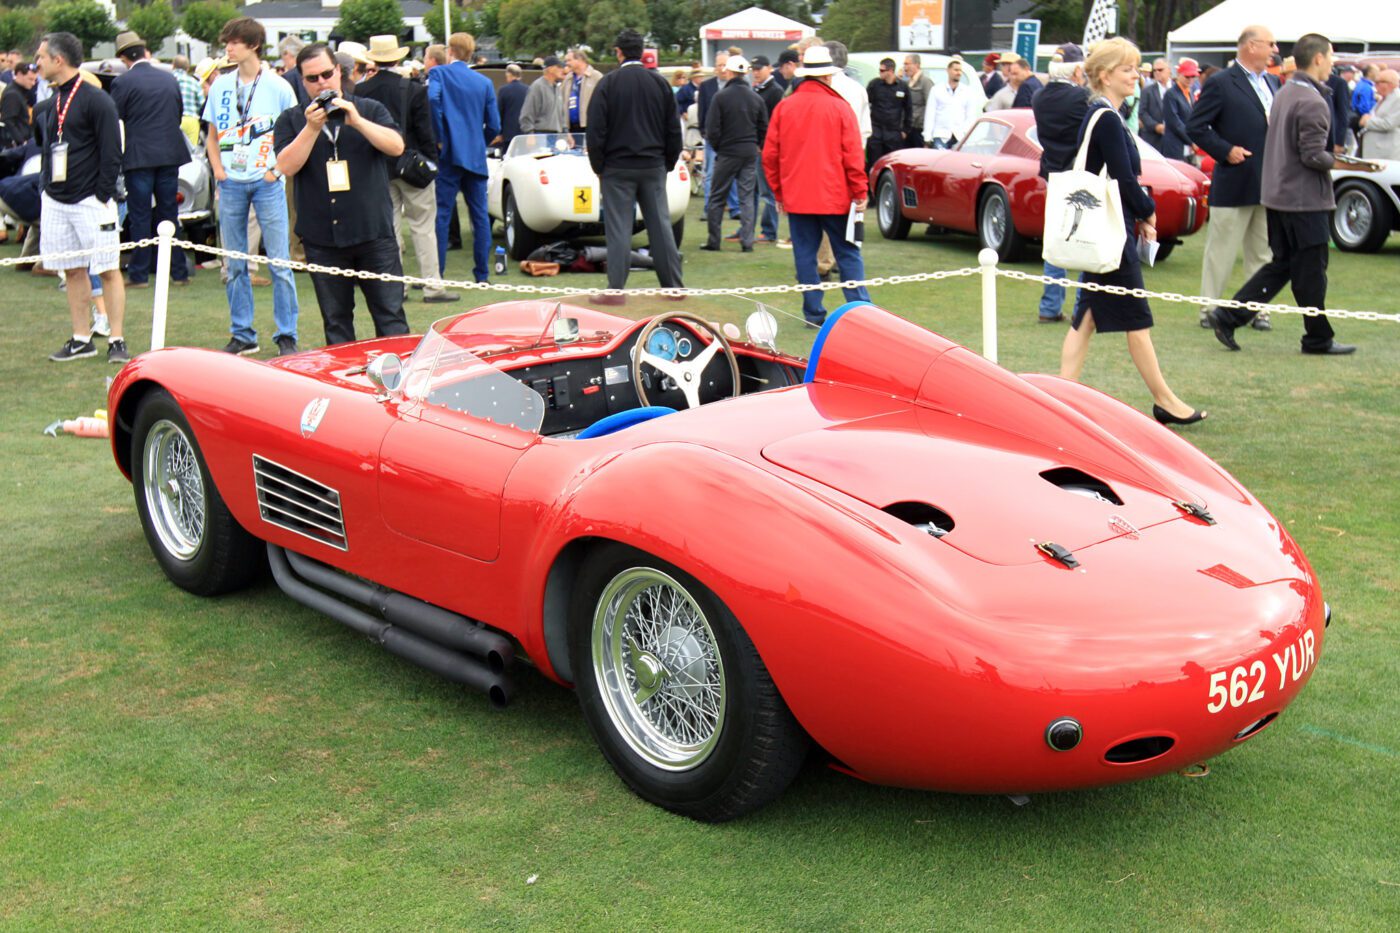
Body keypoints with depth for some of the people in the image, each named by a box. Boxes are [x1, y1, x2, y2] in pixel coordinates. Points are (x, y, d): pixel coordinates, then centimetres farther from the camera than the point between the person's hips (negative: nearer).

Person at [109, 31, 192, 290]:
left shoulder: (122, 82, -9)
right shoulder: (170, 79, 7)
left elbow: (115, 121, -5)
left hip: (139, 156, -4)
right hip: (170, 154, 4)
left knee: (139, 217, 1)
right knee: (169, 213, 11)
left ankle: (139, 275, 3)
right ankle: (179, 271, 12)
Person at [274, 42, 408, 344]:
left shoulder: (370, 109, 9)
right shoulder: (292, 120, 8)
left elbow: (396, 147, -7)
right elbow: (287, 166, -6)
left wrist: (357, 121, -17)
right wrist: (312, 128, -15)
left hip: (374, 233, -1)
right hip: (322, 240, 1)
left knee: (391, 315, -2)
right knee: (335, 323, 9)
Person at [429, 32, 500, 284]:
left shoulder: (439, 73, 1)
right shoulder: (484, 82, 10)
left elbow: (433, 98, -20)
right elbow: (494, 126, 6)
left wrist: (439, 137, -12)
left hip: (450, 155, -3)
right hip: (476, 158, 3)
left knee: (441, 213, -2)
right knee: (480, 215, 7)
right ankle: (482, 274, 9)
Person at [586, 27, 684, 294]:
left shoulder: (607, 84, -6)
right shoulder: (660, 83, 5)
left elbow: (596, 131, -8)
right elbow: (674, 130, 8)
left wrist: (599, 167, 1)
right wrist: (667, 164, 16)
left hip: (617, 167, -3)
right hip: (653, 167, 3)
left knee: (618, 230, -1)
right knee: (661, 225, 8)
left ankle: (616, 289, -1)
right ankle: (674, 286, 10)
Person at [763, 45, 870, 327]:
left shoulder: (784, 107, 2)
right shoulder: (839, 107, -6)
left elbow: (770, 155, 5)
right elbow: (853, 154, -7)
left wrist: (778, 192, 14)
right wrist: (860, 192, 0)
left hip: (796, 197, 2)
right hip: (835, 197, -2)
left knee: (805, 254, 7)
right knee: (847, 253, 6)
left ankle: (814, 312, 8)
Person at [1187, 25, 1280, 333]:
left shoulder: (1272, 82, 13)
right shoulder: (1221, 84, -8)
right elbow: (1195, 127, -10)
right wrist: (1226, 151, -15)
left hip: (1269, 184, 7)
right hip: (1235, 183, -7)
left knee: (1262, 253, 11)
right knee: (1221, 251, 0)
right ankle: (1209, 310, 9)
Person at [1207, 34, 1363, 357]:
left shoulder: (1285, 93, 11)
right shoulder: (1313, 103, -18)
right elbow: (1313, 156, -22)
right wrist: (1334, 161, -4)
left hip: (1278, 196, 9)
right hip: (1305, 199, -9)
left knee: (1281, 265, 14)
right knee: (1310, 271, 2)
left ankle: (1229, 316, 7)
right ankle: (1318, 339, 12)